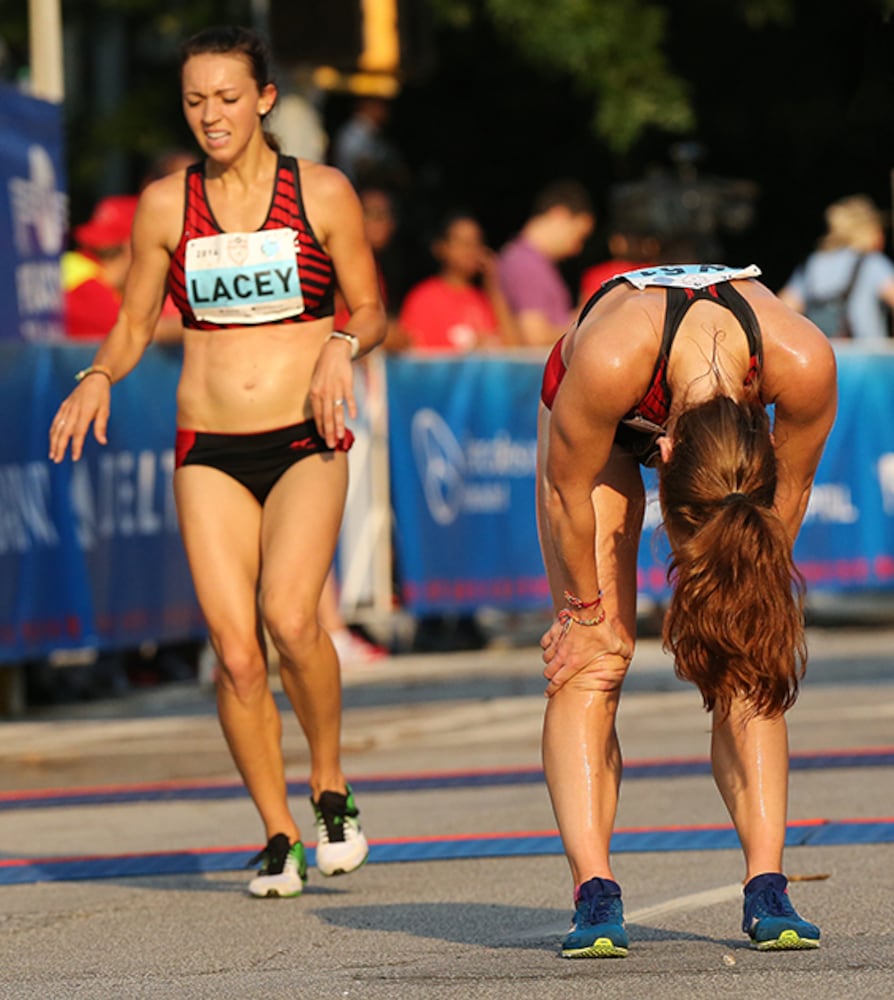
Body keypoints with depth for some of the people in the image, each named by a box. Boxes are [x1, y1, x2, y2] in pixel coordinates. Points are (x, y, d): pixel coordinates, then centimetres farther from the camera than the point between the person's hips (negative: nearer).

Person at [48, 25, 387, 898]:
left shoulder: (321, 194, 2)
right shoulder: (165, 205, 5)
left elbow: (370, 310, 9)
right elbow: (133, 325, 12)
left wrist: (343, 346, -12)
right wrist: (99, 377, -7)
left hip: (305, 441, -2)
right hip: (210, 451, 2)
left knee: (289, 617, -24)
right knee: (235, 651, -9)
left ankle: (331, 786, -1)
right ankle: (279, 837, 6)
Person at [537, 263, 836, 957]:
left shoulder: (805, 365, -40)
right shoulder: (606, 363, -46)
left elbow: (792, 490, -18)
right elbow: (571, 489, -25)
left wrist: (749, 604, -7)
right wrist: (589, 611, -12)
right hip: (605, 428, -2)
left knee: (747, 662, -11)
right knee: (591, 662, -15)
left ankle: (767, 887, -11)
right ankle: (595, 896, -20)